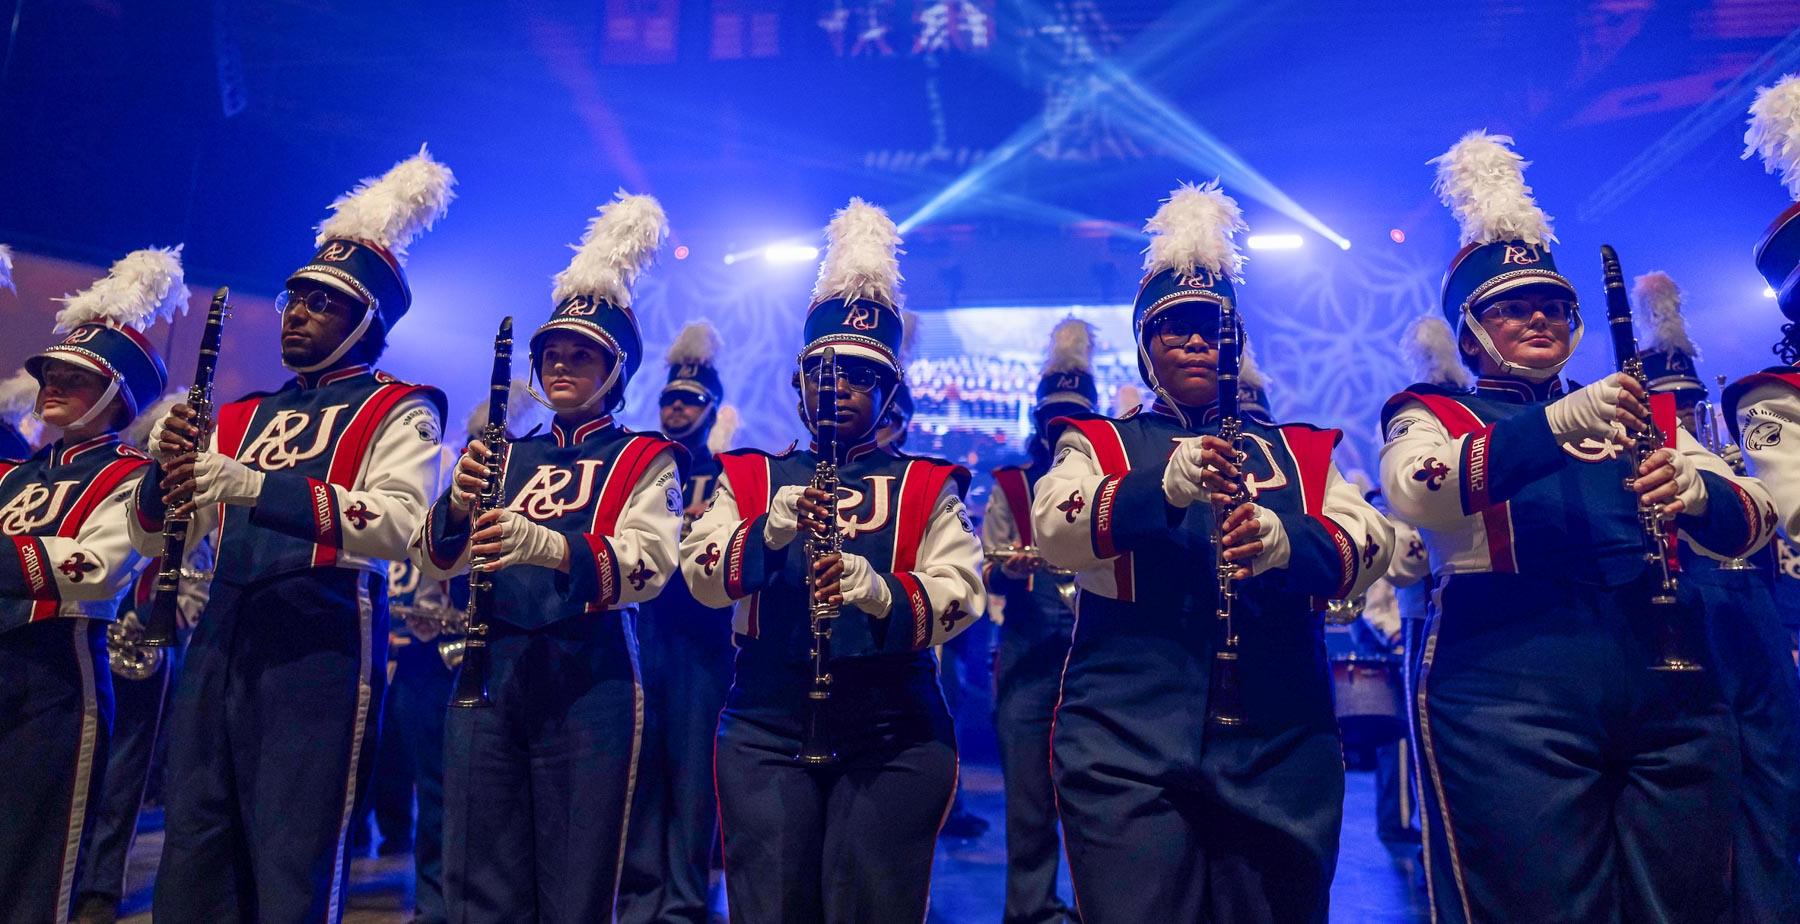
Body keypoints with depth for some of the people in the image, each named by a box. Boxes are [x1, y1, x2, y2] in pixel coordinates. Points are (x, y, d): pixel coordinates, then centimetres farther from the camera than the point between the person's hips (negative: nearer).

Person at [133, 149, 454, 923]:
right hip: (218, 640, 7)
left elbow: (401, 523, -20)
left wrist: (251, 484, -26)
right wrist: (169, 464, -5)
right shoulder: (244, 416, 18)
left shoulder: (397, 411, -1)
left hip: (319, 643, -6)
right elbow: (156, 538, 17)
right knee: (193, 859, 12)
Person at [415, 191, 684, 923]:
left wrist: (547, 545, -33)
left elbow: (649, 562, -16)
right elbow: (432, 562, 6)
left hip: (590, 679, -4)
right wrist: (458, 504, -16)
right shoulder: (503, 457, 16)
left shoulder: (644, 459, 2)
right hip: (489, 672, 4)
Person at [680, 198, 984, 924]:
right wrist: (771, 531, -22)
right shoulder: (750, 477, 11)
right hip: (767, 725, 1)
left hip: (895, 732, -1)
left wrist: (878, 589, -27)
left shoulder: (927, 487, 6)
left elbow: (961, 595, -7)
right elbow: (700, 576, -3)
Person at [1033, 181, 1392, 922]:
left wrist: (1286, 540, -24)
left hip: (1281, 746, 3)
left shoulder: (1299, 450, 15)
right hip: (1130, 748, -2)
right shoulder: (1099, 444, 8)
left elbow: (1371, 544, -2)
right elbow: (1054, 526, -13)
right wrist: (1169, 483, -30)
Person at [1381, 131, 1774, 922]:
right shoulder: (1432, 413, 5)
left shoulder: (1635, 413, 19)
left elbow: (1750, 523, 9)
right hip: (1511, 688, -4)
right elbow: (1413, 493, -18)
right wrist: (1560, 422, -27)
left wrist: (1695, 490, -14)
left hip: (1670, 681, 5)